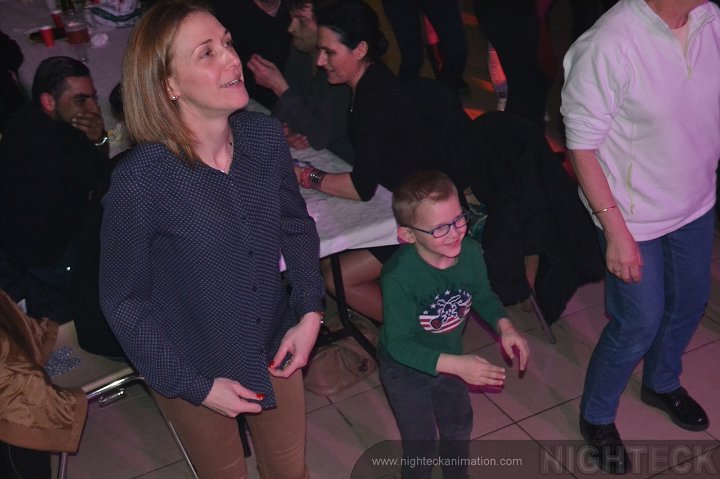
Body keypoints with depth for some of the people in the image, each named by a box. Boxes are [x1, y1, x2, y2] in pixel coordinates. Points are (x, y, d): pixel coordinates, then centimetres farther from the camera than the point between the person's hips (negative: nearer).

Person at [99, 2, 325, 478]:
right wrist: (197, 386, -14)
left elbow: (296, 225, 3)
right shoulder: (140, 180, -28)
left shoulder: (266, 136, -14)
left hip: (276, 349, 4)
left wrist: (310, 312, -8)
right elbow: (123, 301, -16)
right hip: (192, 371, -3)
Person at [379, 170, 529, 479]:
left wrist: (504, 326, -19)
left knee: (459, 426, 27)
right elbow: (399, 344, -33)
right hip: (405, 369, -5)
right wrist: (456, 365, -40)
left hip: (449, 356, 6)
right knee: (421, 444, 9)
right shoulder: (398, 276, -38)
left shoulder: (470, 251, -23)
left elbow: (483, 296, -2)